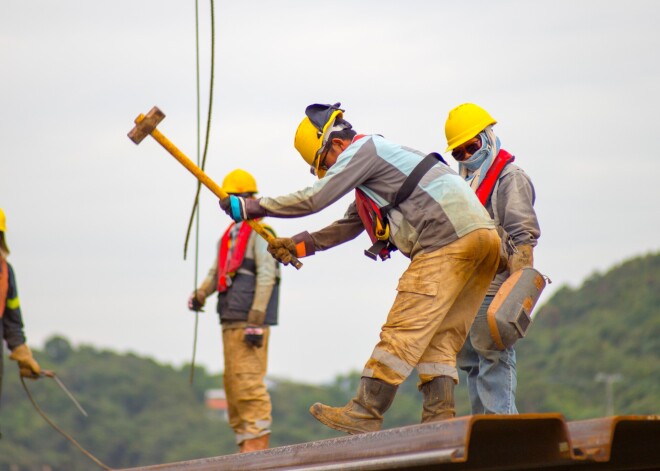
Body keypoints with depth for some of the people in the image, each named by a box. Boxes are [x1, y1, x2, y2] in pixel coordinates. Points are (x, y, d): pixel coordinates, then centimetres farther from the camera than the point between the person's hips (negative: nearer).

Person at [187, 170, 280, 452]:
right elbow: (217, 272, 21)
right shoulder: (228, 236, 21)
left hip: (250, 321, -9)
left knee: (248, 381, -13)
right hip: (230, 320, 9)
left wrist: (256, 321, -18)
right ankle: (244, 443, 13)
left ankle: (258, 442, -12)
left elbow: (266, 276, -12)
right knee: (232, 383, 9)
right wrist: (200, 294, -1)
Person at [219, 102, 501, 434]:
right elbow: (348, 227, 36)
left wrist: (251, 207, 1)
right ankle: (439, 419, 0)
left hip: (448, 238, -10)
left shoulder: (363, 149, -1)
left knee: (404, 330, -10)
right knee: (440, 338, 7)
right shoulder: (375, 160, 30)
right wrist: (299, 245, 30)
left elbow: (314, 198, -6)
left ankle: (365, 413, -10)